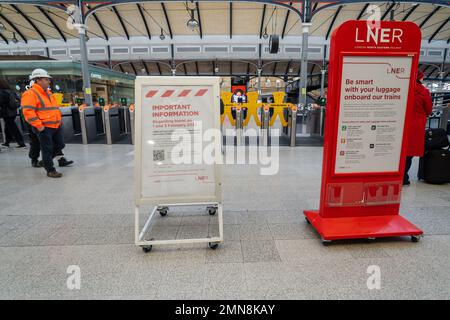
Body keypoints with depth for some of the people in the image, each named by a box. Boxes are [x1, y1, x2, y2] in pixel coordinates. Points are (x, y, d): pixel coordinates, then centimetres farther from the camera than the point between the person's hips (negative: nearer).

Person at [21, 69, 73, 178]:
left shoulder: (48, 93, 18)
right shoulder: (30, 94, -11)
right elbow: (28, 112, -19)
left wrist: (59, 120, 22)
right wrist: (39, 126, -22)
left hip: (56, 126, 8)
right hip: (44, 128, -8)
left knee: (59, 144, 19)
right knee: (47, 149, -2)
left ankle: (60, 159, 41)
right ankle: (50, 170, 7)